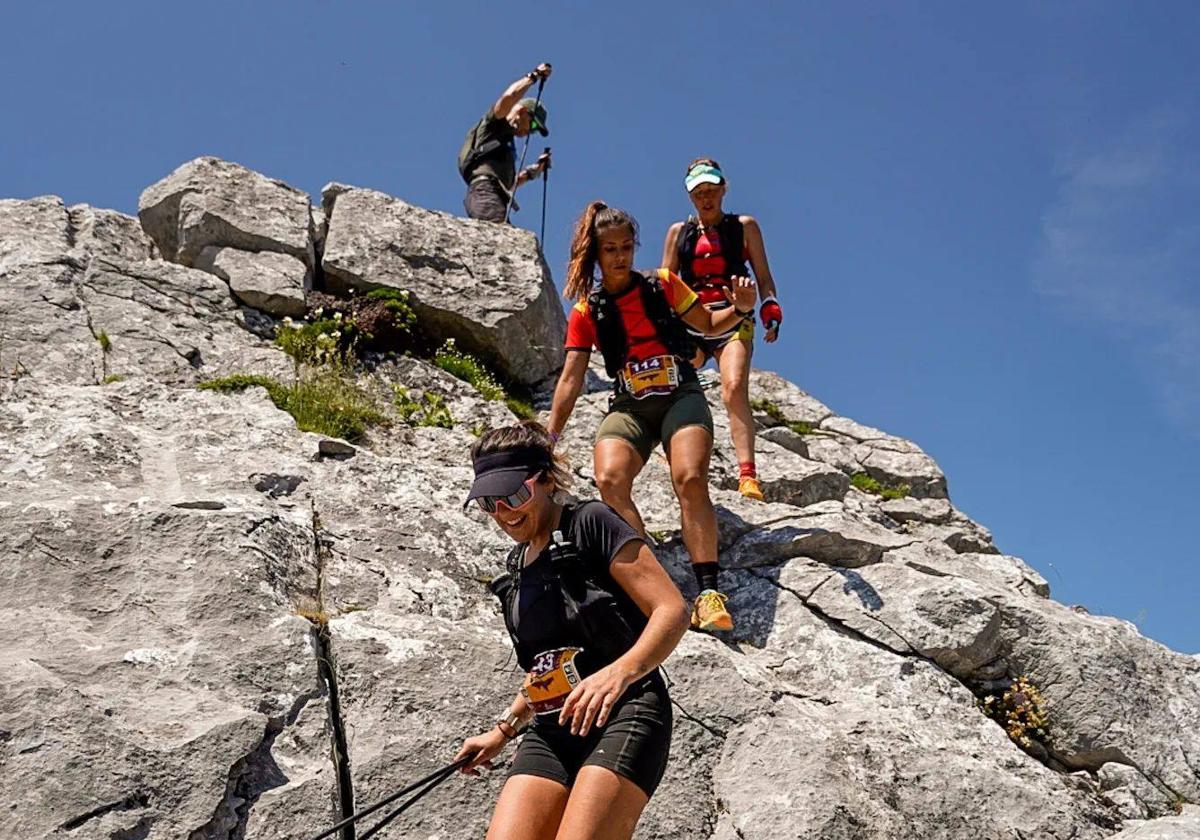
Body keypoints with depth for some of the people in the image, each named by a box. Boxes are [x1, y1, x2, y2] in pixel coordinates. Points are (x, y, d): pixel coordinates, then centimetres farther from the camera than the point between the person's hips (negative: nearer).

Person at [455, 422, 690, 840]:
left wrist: (620, 672, -28)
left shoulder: (591, 524, -4)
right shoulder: (518, 569, 18)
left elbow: (673, 610, -13)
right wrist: (503, 729, 28)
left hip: (622, 715, -7)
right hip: (551, 730, 7)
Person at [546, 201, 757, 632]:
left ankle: (709, 593, -33)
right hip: (629, 406, 1)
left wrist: (741, 308, -4)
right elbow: (571, 379, 7)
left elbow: (708, 324, 18)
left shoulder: (662, 285, 8)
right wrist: (549, 439, 0)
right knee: (609, 480, -30)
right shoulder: (587, 312, 9)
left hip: (680, 396, -1)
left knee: (690, 479, -29)